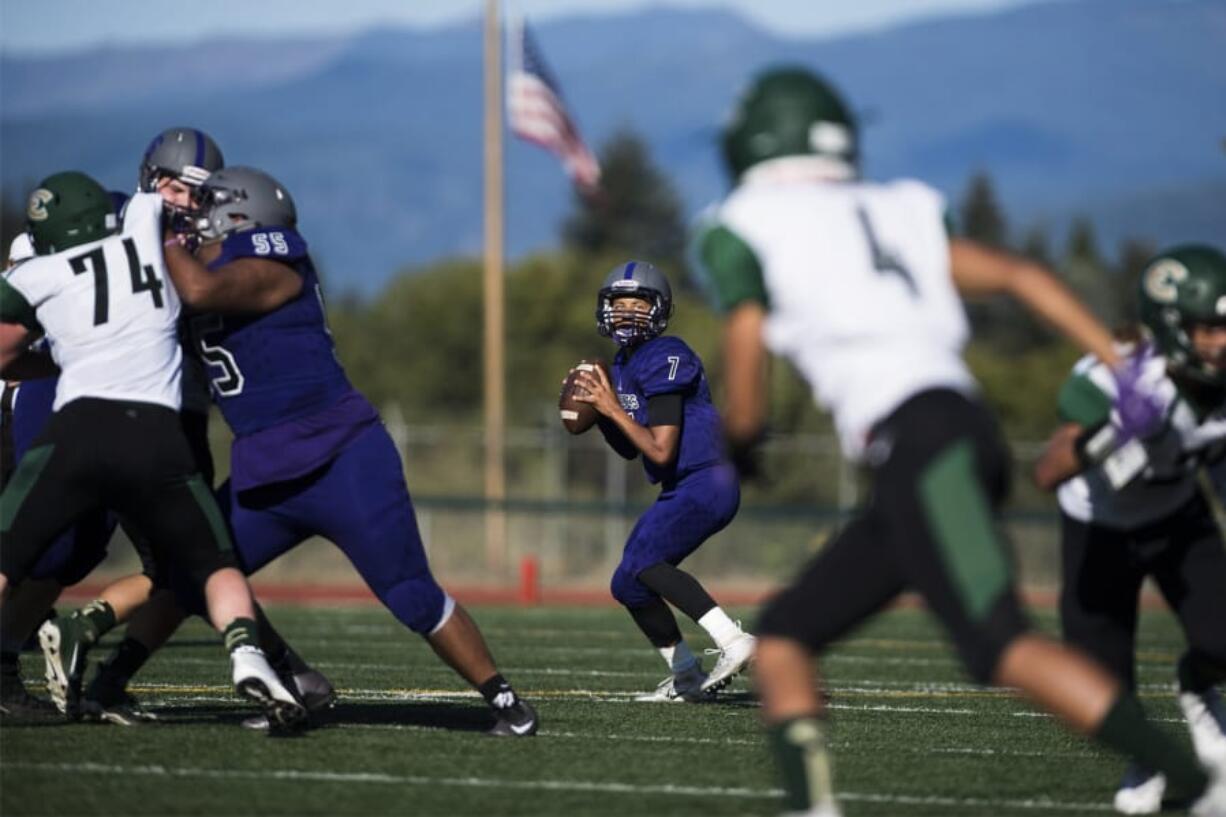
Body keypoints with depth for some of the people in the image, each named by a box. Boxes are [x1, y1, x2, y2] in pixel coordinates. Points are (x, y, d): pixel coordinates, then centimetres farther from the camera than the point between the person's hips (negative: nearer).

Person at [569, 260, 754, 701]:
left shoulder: (664, 359, -16)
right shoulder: (624, 365, 13)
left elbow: (661, 451, -21)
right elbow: (630, 450, 19)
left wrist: (613, 409, -17)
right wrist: (596, 409, 4)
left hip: (706, 484, -10)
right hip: (680, 491, 10)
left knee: (644, 562, -29)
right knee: (628, 584, 13)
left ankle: (733, 641, -36)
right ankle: (686, 677, 25)